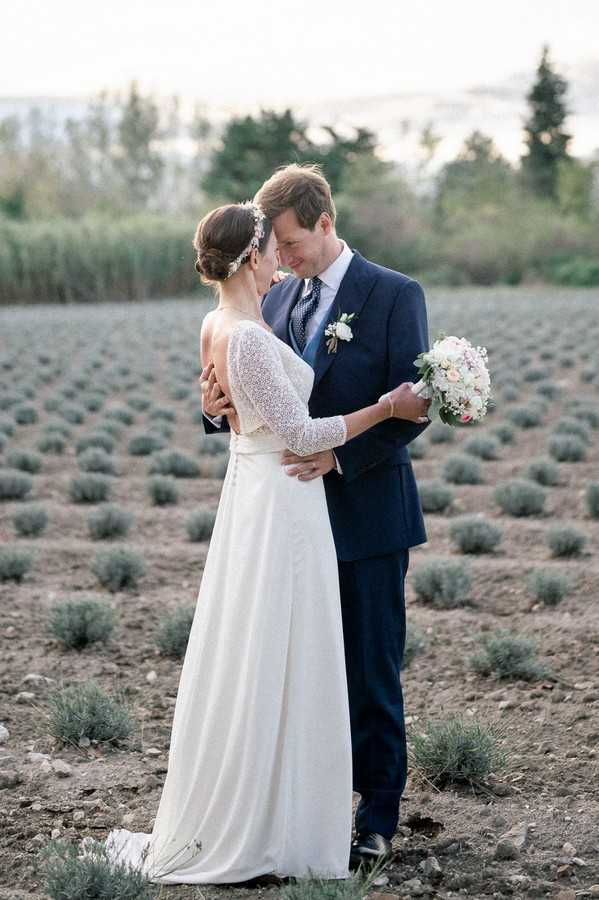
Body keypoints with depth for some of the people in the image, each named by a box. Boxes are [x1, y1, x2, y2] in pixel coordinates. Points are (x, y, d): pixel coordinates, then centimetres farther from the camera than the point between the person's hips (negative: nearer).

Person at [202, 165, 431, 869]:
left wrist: (340, 455, -23)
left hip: (366, 517, -5)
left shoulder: (394, 295, -7)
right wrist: (217, 408, -11)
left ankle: (378, 817, 15)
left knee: (371, 673, 4)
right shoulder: (276, 301, 10)